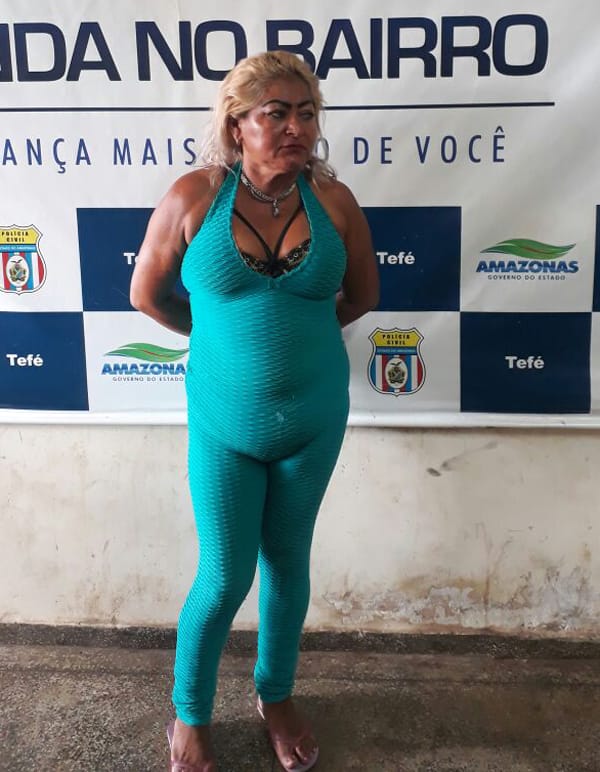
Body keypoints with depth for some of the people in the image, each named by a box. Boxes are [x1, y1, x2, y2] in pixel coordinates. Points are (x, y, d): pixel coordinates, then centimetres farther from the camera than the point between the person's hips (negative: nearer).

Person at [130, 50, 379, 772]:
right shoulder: (194, 197, -13)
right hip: (224, 422, -2)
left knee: (287, 563, 17)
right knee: (225, 580, 5)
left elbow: (362, 294, 8)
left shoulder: (333, 201, -7)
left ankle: (277, 695, 42)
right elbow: (148, 294, 0)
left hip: (314, 420, 2)